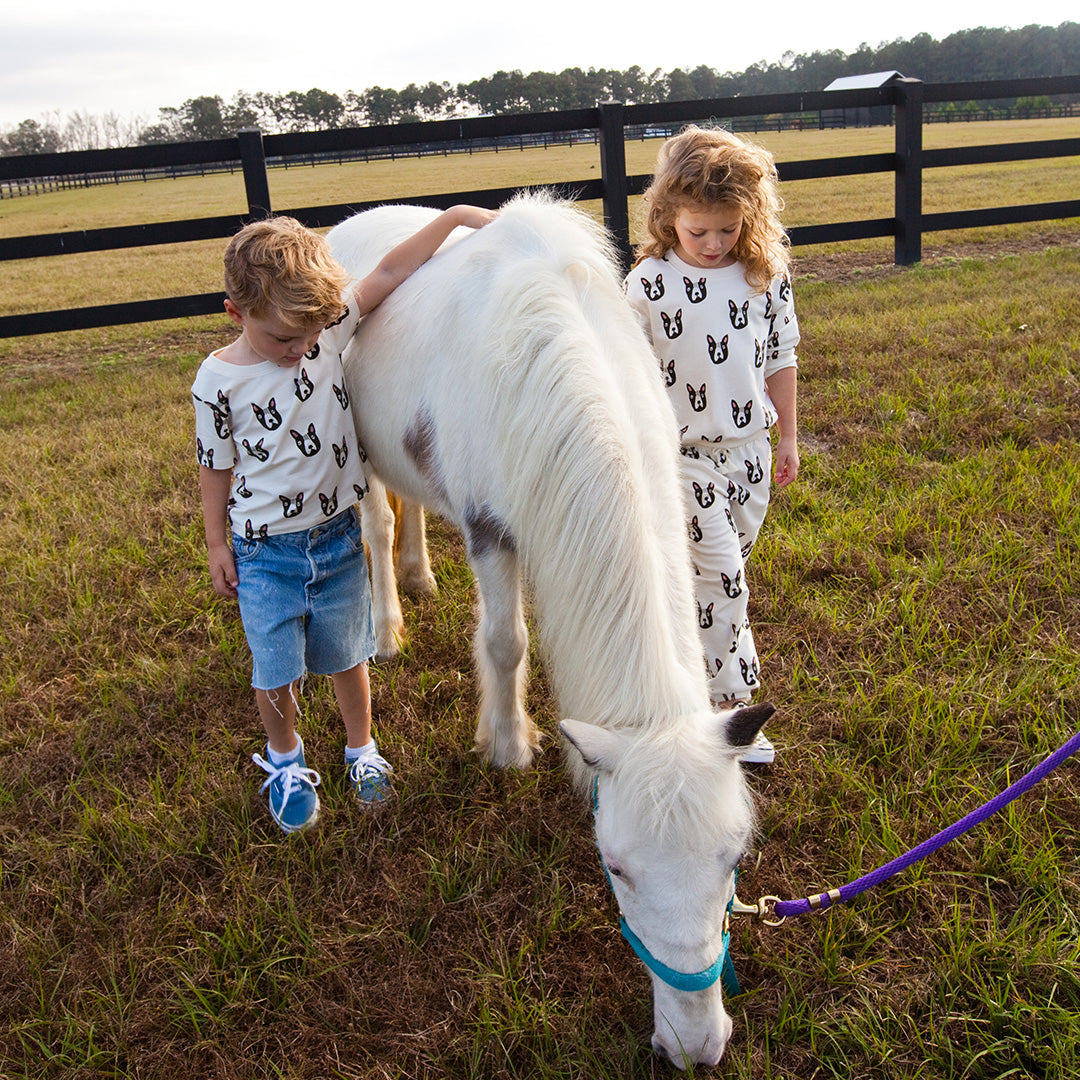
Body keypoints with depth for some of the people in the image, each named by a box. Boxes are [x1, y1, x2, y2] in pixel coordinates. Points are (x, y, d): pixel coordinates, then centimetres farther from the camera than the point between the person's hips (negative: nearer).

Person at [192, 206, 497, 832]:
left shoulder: (329, 328, -9)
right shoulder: (219, 382, -14)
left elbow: (388, 273, -8)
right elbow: (217, 467, -3)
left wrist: (455, 216, -12)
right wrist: (217, 546, 3)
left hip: (339, 538, 2)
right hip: (265, 551, -2)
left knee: (346, 657, 17)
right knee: (276, 672, 8)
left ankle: (362, 749, 40)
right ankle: (285, 761, 36)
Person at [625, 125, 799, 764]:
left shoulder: (767, 273, -2)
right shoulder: (649, 284, -11)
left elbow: (781, 357, 8)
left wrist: (788, 435, 10)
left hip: (750, 448, 4)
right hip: (686, 452, -4)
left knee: (726, 574, 13)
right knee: (722, 578, -5)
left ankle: (688, 661, 32)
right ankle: (730, 704, 8)